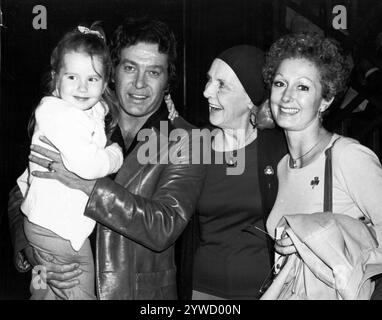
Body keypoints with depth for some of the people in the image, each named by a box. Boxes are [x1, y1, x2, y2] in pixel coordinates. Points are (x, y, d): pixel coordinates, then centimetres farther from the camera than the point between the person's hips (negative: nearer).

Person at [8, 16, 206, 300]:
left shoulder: (185, 142, -10)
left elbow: (164, 229, -21)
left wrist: (88, 183, -27)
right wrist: (31, 250, -15)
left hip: (143, 291, -1)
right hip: (65, 284, 2)